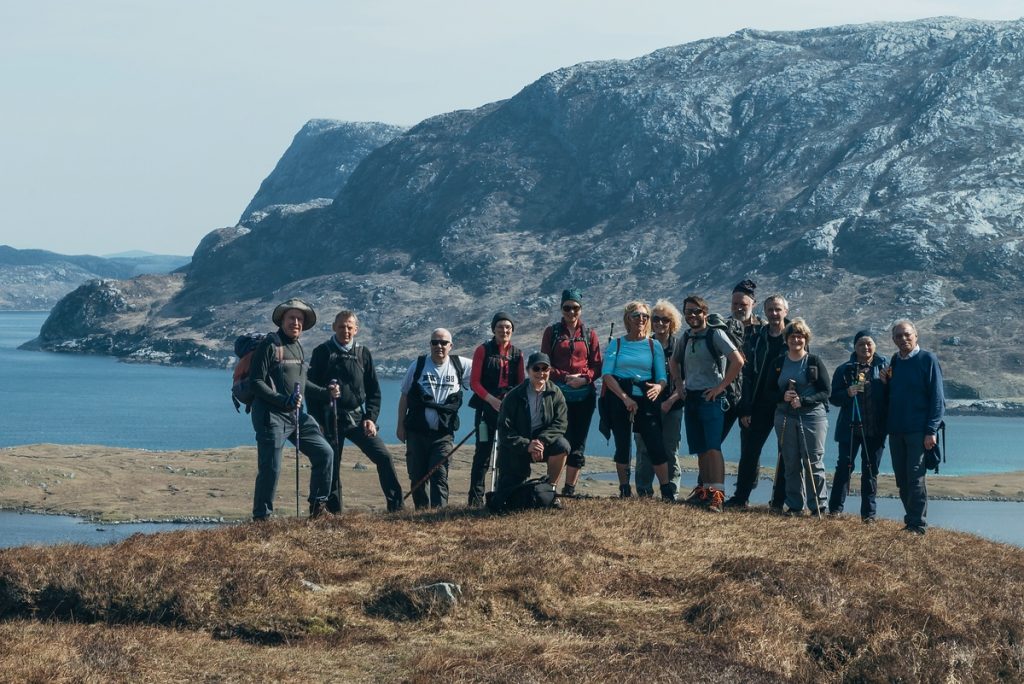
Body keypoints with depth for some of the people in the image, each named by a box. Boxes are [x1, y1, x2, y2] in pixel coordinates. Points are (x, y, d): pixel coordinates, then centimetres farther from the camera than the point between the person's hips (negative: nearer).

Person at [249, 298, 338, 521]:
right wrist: (282, 400, -23)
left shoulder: (298, 348, 17)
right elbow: (256, 381, -14)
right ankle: (261, 517, 3)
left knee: (323, 452, 5)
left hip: (296, 416, 8)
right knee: (271, 468, -8)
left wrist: (326, 393, 12)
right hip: (271, 416, -8)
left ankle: (318, 505, 17)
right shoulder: (270, 345, -8)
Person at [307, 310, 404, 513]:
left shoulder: (363, 354, 7)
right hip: (331, 420, -2)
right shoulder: (322, 353, -1)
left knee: (384, 457, -8)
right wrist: (318, 422, -7)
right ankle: (334, 512, 9)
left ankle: (396, 506, -3)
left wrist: (371, 418, -1)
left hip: (357, 418, 2)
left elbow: (374, 390, 12)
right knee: (331, 467, 0)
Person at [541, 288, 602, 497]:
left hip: (584, 395, 2)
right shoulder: (552, 332, 8)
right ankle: (551, 486, -9)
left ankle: (570, 488, 6)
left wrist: (585, 378, -13)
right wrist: (565, 377, -12)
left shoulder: (589, 334, 11)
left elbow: (597, 366, 7)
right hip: (558, 393, -2)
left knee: (578, 443, 1)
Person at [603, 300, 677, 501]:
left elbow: (662, 377, 4)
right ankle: (624, 491, 15)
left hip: (645, 400, 0)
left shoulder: (654, 346, 9)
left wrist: (658, 387, -21)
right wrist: (625, 398, -16)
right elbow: (606, 374, -4)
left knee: (656, 445, -10)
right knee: (622, 446, 3)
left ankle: (667, 491, -3)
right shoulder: (616, 344, 6)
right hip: (619, 400, 0)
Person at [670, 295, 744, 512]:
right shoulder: (685, 338, 12)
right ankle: (704, 491, 16)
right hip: (690, 398, 7)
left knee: (713, 447, -15)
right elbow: (674, 361, 31)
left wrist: (721, 387, -14)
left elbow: (738, 361, -16)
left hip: (711, 398, -7)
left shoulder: (715, 334, -8)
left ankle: (717, 494, -21)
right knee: (700, 449, 10)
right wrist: (679, 385, 16)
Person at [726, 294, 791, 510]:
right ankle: (740, 498, 12)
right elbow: (747, 376, 6)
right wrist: (745, 409, 0)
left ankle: (779, 501, 10)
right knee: (749, 452, 3)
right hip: (760, 406, 2)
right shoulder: (755, 340, 7)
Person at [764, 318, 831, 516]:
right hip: (785, 418, 3)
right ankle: (794, 506, 12)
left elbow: (826, 391, -3)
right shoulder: (778, 363, 10)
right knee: (791, 464, 5)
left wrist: (803, 401, -15)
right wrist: (782, 396, -11)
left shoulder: (814, 362, 1)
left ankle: (818, 506, 0)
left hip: (813, 416, -3)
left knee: (814, 463, -4)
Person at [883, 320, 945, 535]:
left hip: (918, 430, -6)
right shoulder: (894, 361, 13)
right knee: (902, 479, 9)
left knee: (915, 478, -8)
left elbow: (937, 398, -9)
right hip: (896, 430, 6)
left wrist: (931, 431, -14)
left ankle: (918, 525, -4)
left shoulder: (927, 359, -5)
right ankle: (911, 520, 17)